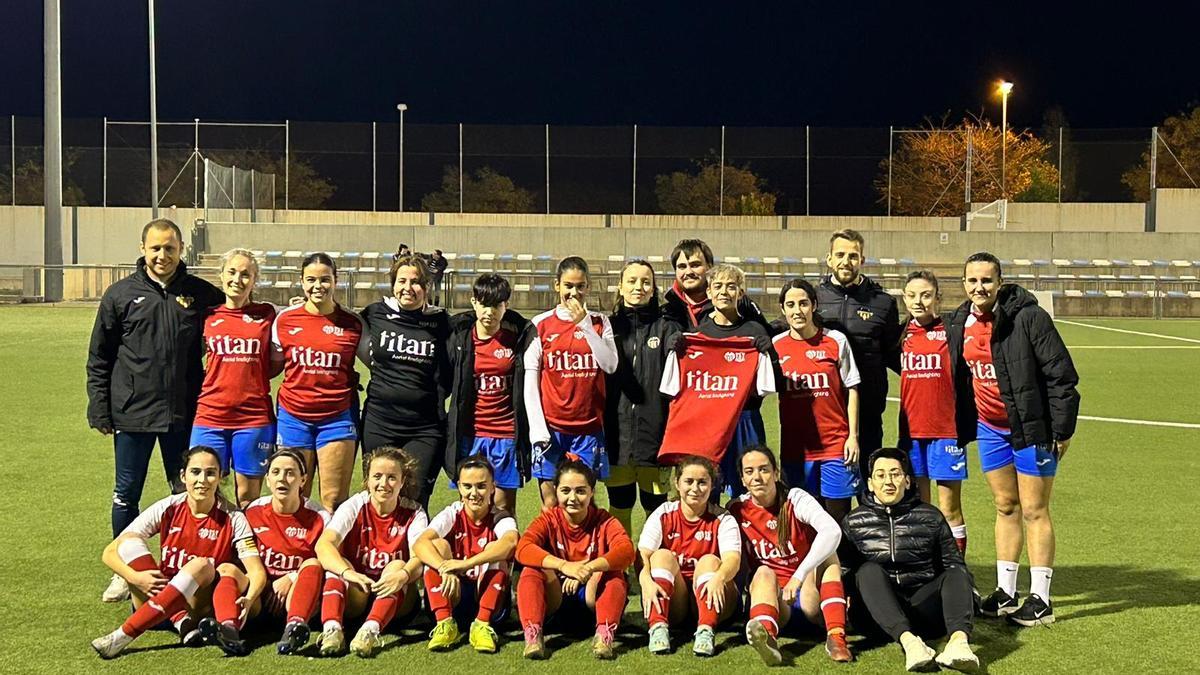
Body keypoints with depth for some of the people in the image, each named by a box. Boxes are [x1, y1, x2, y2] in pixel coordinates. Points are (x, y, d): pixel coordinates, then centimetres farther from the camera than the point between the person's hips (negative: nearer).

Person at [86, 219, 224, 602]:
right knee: (126, 494, 8)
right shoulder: (120, 295, 2)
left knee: (188, 492, 9)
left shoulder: (202, 294, 2)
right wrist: (100, 410, 1)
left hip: (183, 414, 0)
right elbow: (99, 359, 6)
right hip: (131, 413, 0)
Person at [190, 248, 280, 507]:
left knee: (248, 497, 6)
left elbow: (275, 366, 8)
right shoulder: (208, 316, 8)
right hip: (210, 417, 1)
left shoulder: (266, 314, 5)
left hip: (254, 417, -1)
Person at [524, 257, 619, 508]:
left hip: (589, 425, 1)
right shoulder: (541, 324, 2)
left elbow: (610, 365, -7)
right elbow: (530, 381, 2)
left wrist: (584, 324, -12)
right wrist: (538, 429, -6)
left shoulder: (599, 322, 7)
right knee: (551, 504, -1)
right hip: (551, 427, -1)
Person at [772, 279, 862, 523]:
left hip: (835, 443, -1)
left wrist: (853, 436, -2)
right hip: (795, 445, 1)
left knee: (838, 516, 3)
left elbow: (852, 390, 3)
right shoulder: (775, 345, 4)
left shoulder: (836, 340, 1)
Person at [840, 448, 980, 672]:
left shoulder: (930, 517, 13)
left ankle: (959, 640, -54)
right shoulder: (854, 522, 11)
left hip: (923, 603, 1)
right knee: (869, 569, -29)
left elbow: (954, 564, 14)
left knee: (955, 575, -25)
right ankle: (908, 640, -51)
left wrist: (966, 598, -3)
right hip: (878, 610, -1)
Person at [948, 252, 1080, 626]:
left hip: (1031, 428, -6)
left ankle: (1040, 601, 8)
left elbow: (1061, 375, -16)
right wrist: (963, 428, 12)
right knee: (1005, 507, 13)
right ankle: (1005, 593, 22)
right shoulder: (959, 323, 3)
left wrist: (1061, 430, -15)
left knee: (1034, 510, 0)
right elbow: (959, 378, 14)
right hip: (989, 427, 6)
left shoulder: (1029, 317, -17)